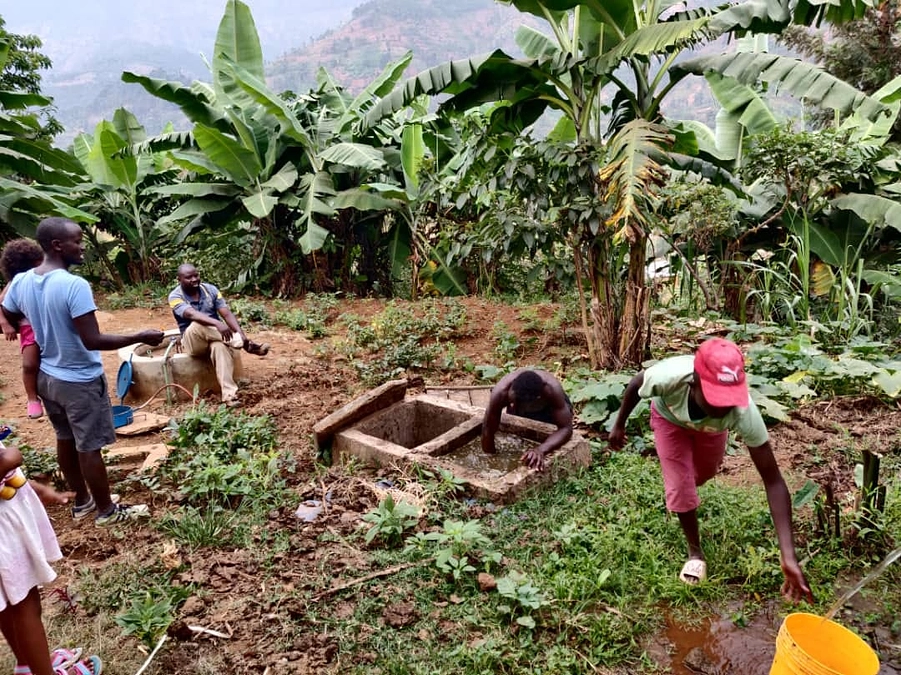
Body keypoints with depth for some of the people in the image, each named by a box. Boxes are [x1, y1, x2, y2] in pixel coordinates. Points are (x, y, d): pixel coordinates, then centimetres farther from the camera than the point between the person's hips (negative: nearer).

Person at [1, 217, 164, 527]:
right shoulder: (74, 285, -27)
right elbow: (93, 341, -29)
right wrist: (141, 337, -22)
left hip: (47, 376, 8)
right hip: (80, 380, -8)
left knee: (65, 439, 21)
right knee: (90, 447, 6)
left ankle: (82, 501, 37)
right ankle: (106, 511, 21)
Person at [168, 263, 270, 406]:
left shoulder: (210, 289, 1)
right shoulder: (175, 296, -10)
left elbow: (227, 314, -6)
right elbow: (192, 314, -30)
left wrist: (241, 334, -24)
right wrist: (217, 323, -48)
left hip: (216, 337, 2)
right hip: (193, 341, -2)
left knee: (221, 346, -36)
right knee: (197, 325, -36)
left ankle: (229, 394, -48)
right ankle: (246, 345, -30)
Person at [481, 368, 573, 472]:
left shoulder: (551, 389, -45)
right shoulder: (501, 392, -41)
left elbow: (566, 428, -42)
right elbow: (488, 430, -29)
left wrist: (541, 450, -57)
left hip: (550, 407, -2)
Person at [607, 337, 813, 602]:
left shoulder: (744, 411, -45)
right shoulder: (669, 376, -47)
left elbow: (773, 481, -38)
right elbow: (635, 385, -21)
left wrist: (789, 557, -44)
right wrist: (619, 425, -4)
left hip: (710, 426, 1)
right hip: (669, 416, -1)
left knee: (705, 472, 22)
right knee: (680, 486, -9)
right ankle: (695, 552, 17)